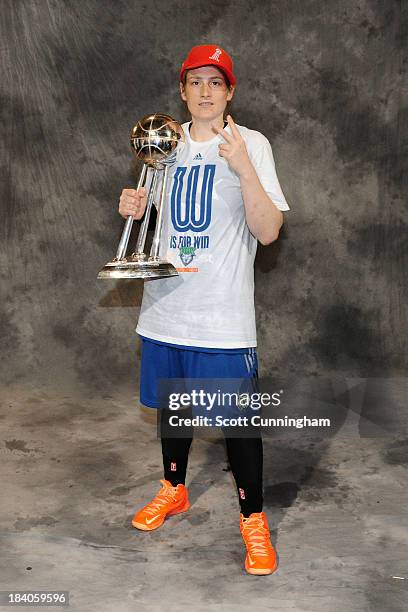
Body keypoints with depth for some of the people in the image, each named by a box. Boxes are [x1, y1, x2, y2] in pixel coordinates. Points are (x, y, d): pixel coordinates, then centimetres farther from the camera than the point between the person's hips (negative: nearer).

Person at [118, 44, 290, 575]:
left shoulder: (252, 144, -5)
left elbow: (269, 232, -13)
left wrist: (242, 168, -25)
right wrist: (135, 210, -2)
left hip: (223, 314, -5)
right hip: (166, 307, 5)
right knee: (171, 404, 19)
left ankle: (253, 518, 21)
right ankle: (174, 491, 41)